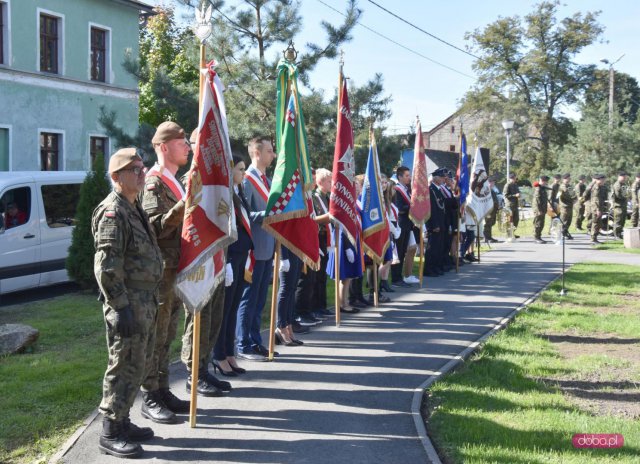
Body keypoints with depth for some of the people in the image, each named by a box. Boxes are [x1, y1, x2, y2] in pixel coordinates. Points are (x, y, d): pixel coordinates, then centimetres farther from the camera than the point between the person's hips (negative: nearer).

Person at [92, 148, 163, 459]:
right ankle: (110, 433, 6)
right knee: (126, 367, -4)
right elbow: (106, 267, -21)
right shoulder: (113, 212, -15)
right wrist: (120, 308, -23)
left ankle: (122, 421, 27)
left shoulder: (135, 208, 15)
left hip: (145, 301, 10)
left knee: (140, 364, 16)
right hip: (128, 303, -10)